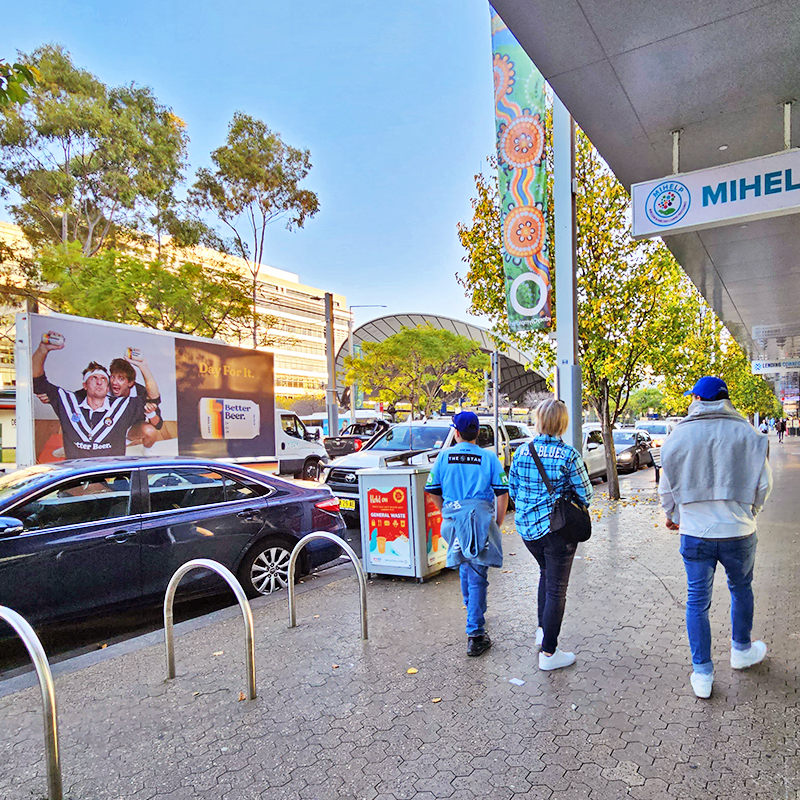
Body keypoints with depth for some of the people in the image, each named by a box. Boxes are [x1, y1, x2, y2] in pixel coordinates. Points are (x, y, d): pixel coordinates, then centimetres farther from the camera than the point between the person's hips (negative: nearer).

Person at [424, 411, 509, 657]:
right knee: (477, 575, 0)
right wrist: (498, 522, 8)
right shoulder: (489, 458, -2)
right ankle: (475, 635, -1)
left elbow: (432, 491, 5)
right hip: (481, 518, -3)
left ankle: (473, 611, 45)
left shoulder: (444, 456, 2)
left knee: (464, 567, 25)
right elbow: (502, 492, -4)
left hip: (453, 519, 3)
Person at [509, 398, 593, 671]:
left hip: (526, 527, 5)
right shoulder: (568, 455, -15)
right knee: (556, 589, 6)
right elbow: (585, 495, -8)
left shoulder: (521, 452, -2)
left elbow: (513, 490, 6)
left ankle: (542, 629, 38)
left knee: (546, 574, 28)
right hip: (558, 529, -5)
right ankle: (548, 653, 13)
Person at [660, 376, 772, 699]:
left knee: (697, 601, 10)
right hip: (738, 532, 1)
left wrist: (673, 516, 19)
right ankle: (741, 650, 44)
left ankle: (702, 674, 18)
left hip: (694, 533, 0)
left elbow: (667, 487, 0)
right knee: (741, 589, 25)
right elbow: (763, 484, -1)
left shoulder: (679, 435, -6)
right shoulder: (747, 433, -7)